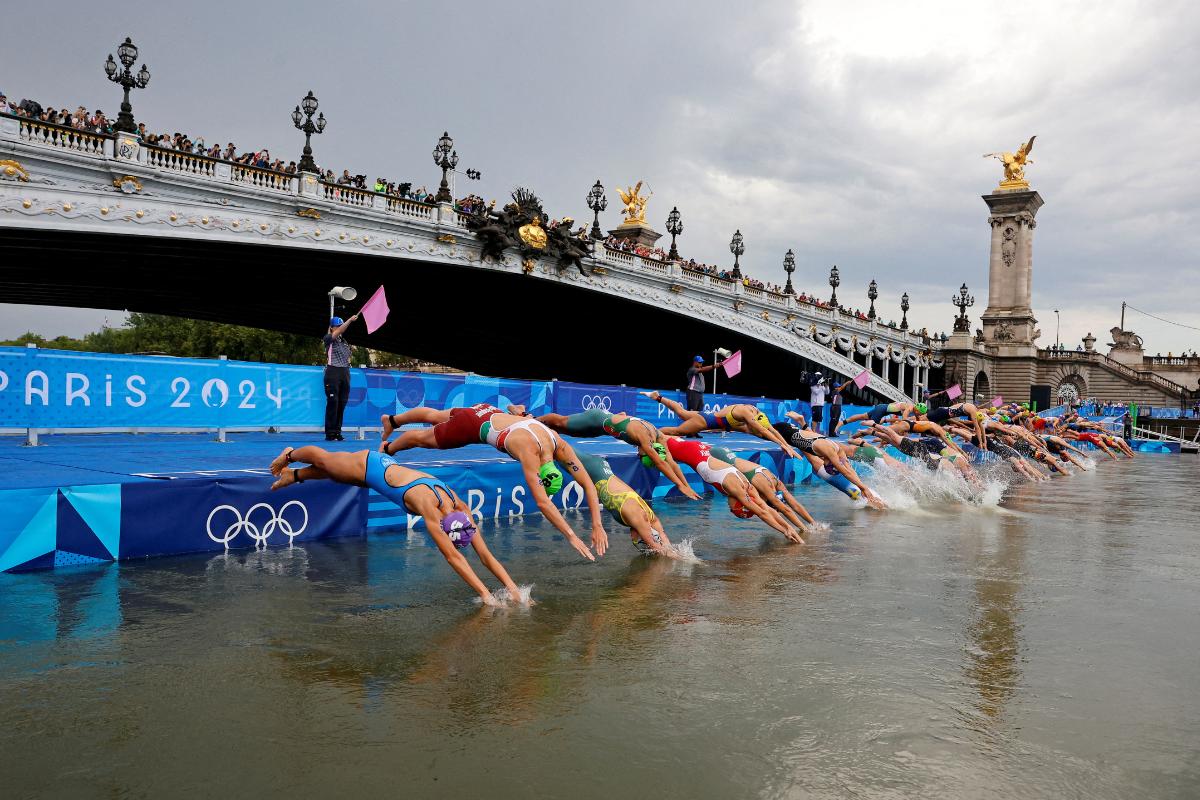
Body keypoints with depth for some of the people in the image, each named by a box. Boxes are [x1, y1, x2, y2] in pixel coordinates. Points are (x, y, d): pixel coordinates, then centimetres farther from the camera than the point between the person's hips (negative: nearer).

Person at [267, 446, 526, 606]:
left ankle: (292, 474, 58)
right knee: (323, 459, 26)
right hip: (369, 466, -5)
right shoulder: (429, 507, -42)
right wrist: (485, 594, -49)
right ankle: (289, 455, 56)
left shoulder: (461, 509, -26)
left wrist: (512, 588, -33)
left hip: (387, 467, 5)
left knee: (328, 468, 31)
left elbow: (485, 554, -25)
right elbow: (452, 557, -46)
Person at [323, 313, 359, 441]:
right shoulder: (328, 339, 1)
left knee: (342, 404, 4)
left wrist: (347, 372, 14)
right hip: (333, 373, -6)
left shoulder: (345, 342, 18)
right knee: (332, 403, -8)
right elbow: (339, 331, -17)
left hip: (345, 373, 6)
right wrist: (350, 320, -22)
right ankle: (330, 434, -4)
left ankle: (337, 432, 10)